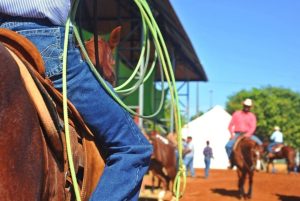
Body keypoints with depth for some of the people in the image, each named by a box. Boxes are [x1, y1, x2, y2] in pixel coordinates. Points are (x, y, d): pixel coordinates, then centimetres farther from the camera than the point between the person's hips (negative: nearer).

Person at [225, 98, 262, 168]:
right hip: (237, 134, -1)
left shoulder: (252, 116, 7)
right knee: (228, 145, -28)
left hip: (248, 135, 1)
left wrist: (248, 134, -23)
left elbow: (253, 127, -4)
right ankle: (231, 161, -13)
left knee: (260, 144, -22)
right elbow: (231, 125, 5)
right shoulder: (236, 114, 6)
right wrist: (232, 133, -11)